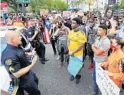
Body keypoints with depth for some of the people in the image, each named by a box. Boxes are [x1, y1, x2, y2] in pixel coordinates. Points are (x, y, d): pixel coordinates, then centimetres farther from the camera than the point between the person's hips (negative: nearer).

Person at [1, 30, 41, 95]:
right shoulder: (9, 56, -39)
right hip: (24, 80, -9)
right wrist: (32, 65, -33)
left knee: (36, 81, 33)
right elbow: (17, 74, -35)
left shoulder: (16, 46, -9)